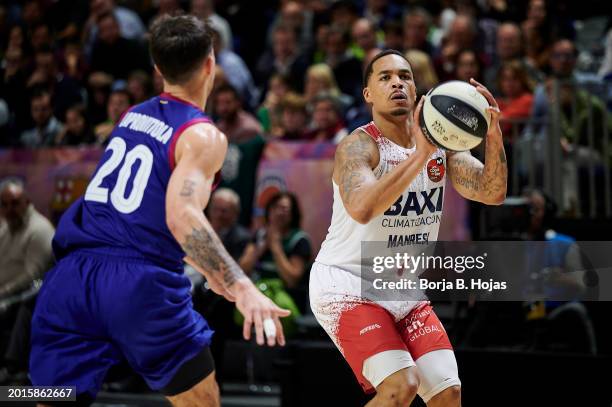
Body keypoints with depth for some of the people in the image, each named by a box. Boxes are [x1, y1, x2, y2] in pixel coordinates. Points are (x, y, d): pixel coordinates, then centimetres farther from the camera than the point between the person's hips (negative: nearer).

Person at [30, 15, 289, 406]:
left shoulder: (131, 116, 19)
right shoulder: (203, 136, -3)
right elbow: (182, 216, -20)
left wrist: (207, 271, 44)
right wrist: (241, 287, -30)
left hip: (71, 274, 5)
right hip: (140, 284, -5)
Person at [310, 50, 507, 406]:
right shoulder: (358, 146, -18)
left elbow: (492, 192, -11)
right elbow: (361, 209, -38)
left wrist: (493, 135, -28)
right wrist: (420, 155, -44)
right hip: (347, 286, -7)